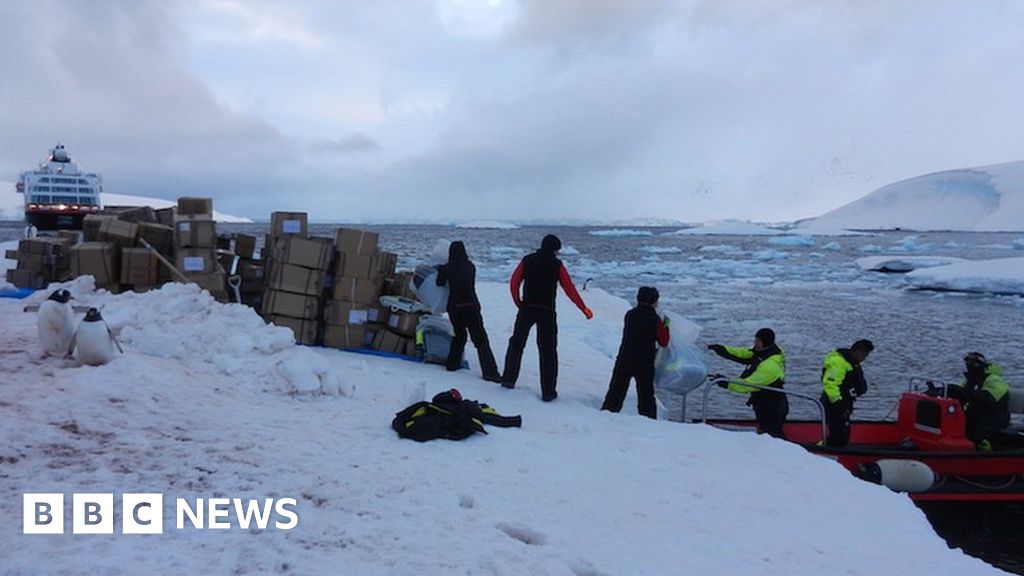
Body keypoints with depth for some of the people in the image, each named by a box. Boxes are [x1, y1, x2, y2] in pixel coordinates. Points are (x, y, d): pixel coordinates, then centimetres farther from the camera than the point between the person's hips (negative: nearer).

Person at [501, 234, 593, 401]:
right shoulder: (556, 265, -3)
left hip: (526, 310, 2)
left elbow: (514, 282, 3)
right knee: (548, 350, 3)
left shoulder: (527, 260, 4)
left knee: (516, 343, 19)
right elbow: (570, 289, -4)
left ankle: (508, 379, 23)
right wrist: (584, 309, 5)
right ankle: (548, 391, 3)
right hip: (546, 312, -2)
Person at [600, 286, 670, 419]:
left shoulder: (630, 315, 2)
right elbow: (663, 342, -4)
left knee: (615, 393, 9)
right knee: (646, 395, 9)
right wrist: (665, 326, 11)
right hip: (645, 363, -2)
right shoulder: (655, 319, -6)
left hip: (624, 360, 2)